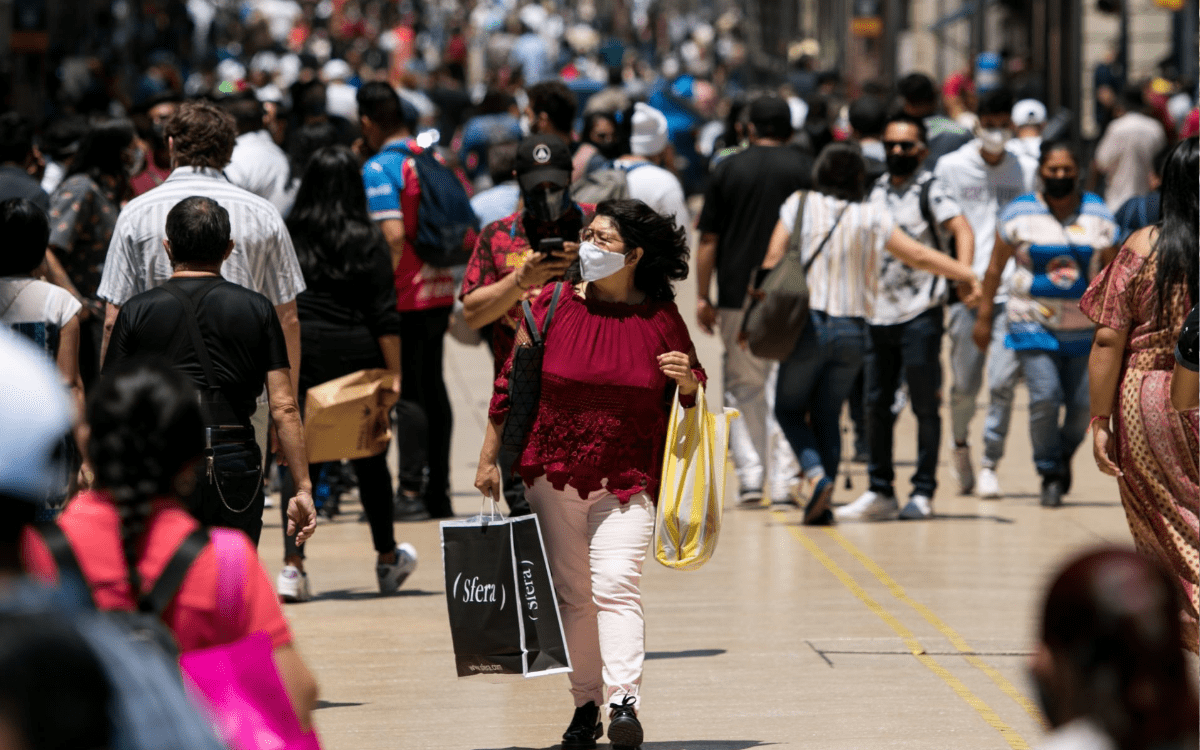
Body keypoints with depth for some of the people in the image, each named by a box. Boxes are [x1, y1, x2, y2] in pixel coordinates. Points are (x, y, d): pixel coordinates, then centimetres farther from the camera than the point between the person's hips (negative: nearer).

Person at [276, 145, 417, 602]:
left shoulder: (287, 238, -1)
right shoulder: (368, 240, -5)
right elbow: (384, 316, -6)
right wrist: (394, 375, -3)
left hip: (298, 357, 1)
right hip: (355, 355, -1)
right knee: (369, 458, 14)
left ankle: (293, 565, -9)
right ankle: (388, 560, 30)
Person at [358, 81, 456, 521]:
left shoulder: (379, 168, -13)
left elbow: (394, 235, -22)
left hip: (406, 296, -7)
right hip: (440, 290, 7)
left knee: (407, 392, -4)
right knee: (433, 388, 13)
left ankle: (411, 492, -5)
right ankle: (438, 492, 17)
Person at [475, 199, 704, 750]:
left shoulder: (661, 318, 1)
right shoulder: (552, 304, 2)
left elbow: (690, 397, 12)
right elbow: (512, 381, 8)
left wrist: (686, 378, -13)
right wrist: (489, 457, 7)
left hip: (628, 479, -2)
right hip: (553, 475, 2)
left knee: (616, 584, -17)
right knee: (571, 592, 6)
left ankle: (624, 700, -25)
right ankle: (586, 704, 16)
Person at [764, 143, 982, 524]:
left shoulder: (800, 205, 1)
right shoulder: (873, 217, 2)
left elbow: (773, 258, -3)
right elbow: (920, 256, 3)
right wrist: (966, 274, 14)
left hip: (807, 323, -2)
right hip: (852, 331, 2)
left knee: (789, 409, 12)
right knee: (827, 415, 13)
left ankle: (817, 475, -11)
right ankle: (822, 504, 6)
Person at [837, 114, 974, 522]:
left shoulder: (930, 190, -4)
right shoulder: (877, 190, 15)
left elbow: (962, 229, -18)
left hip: (920, 313, -6)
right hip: (878, 313, 6)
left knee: (925, 405, 0)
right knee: (876, 403, 6)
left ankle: (923, 490, 6)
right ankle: (880, 492, 12)